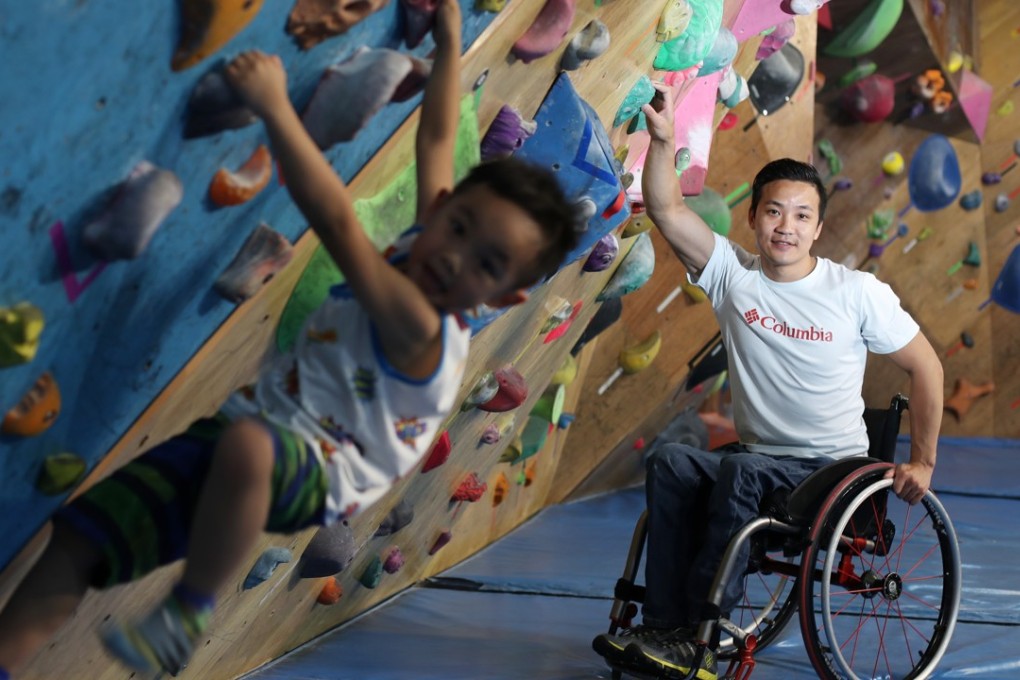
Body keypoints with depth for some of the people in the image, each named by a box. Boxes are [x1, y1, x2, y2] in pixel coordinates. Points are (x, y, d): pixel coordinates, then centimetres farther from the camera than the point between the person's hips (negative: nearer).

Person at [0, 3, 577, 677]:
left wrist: (274, 104, -36)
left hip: (319, 472, -9)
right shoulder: (424, 242, 1)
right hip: (255, 425, 9)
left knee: (244, 446, -46)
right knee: (78, 540, -3)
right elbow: (436, 139, 15)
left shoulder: (418, 329, -23)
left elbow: (337, 223, -33)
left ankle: (189, 613, -25)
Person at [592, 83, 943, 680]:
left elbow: (926, 366, 2)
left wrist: (923, 463, 2)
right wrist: (664, 141, -27)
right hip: (761, 463, 3)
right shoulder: (733, 273, 1)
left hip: (835, 471, -3)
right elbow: (668, 212, -10)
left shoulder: (857, 292, -6)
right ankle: (664, 629, -29)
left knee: (742, 470, -33)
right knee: (672, 463, -26)